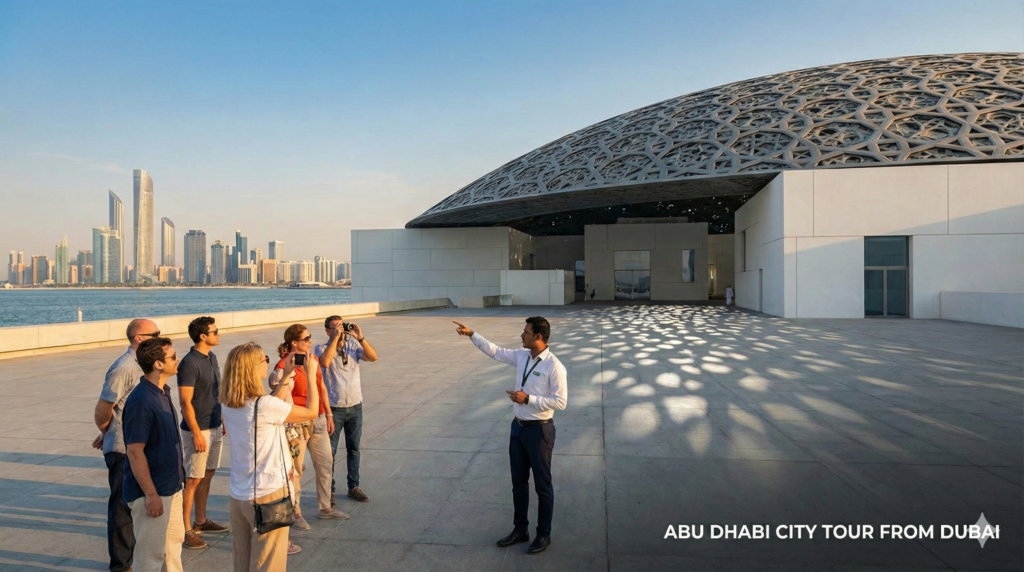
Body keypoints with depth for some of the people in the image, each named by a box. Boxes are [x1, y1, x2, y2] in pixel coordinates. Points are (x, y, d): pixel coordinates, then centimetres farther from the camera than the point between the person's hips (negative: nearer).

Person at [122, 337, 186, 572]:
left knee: (174, 540, 21)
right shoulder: (141, 401, -23)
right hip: (152, 490, -9)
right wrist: (151, 494, -21)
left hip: (171, 485, 9)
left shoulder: (162, 392, 5)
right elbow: (135, 452, -23)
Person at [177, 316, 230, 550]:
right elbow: (185, 402, -18)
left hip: (215, 427, 8)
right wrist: (196, 433, -18)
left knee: (207, 475, 16)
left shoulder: (212, 357, 8)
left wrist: (223, 420, 16)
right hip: (199, 429, -8)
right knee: (193, 480, 0)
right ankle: (185, 529, 10)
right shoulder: (189, 363, -18)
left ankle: (201, 521, 29)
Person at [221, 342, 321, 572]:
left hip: (238, 496, 7)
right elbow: (311, 412, -12)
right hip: (267, 496, -7)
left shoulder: (229, 404, -1)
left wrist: (287, 376, 14)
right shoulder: (263, 405, -23)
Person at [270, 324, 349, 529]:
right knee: (295, 470, 5)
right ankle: (296, 513, 23)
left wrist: (329, 414, 15)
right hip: (297, 423, -7)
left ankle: (325, 507, 31)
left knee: (326, 464, 15)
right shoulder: (284, 366, -16)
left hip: (318, 420, 7)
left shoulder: (313, 359, 4)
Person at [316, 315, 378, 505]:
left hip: (355, 406, 4)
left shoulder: (353, 345, 2)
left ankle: (354, 487, 27)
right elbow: (325, 362, -29)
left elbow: (373, 357, -12)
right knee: (329, 451, 3)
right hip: (333, 408, -3)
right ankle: (329, 491, 16)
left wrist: (360, 337, -21)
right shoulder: (322, 348, -6)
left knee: (354, 449, 14)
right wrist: (335, 338, -26)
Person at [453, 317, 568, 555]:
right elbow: (496, 351, 13)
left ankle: (543, 535, 27)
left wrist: (528, 399, -24)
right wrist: (472, 335, 9)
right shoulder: (521, 356, 1)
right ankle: (520, 528, 36)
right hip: (518, 427, 7)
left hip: (539, 430, -7)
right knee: (518, 481, 19)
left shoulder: (554, 366, -20)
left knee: (542, 484, 9)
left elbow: (560, 401, -20)